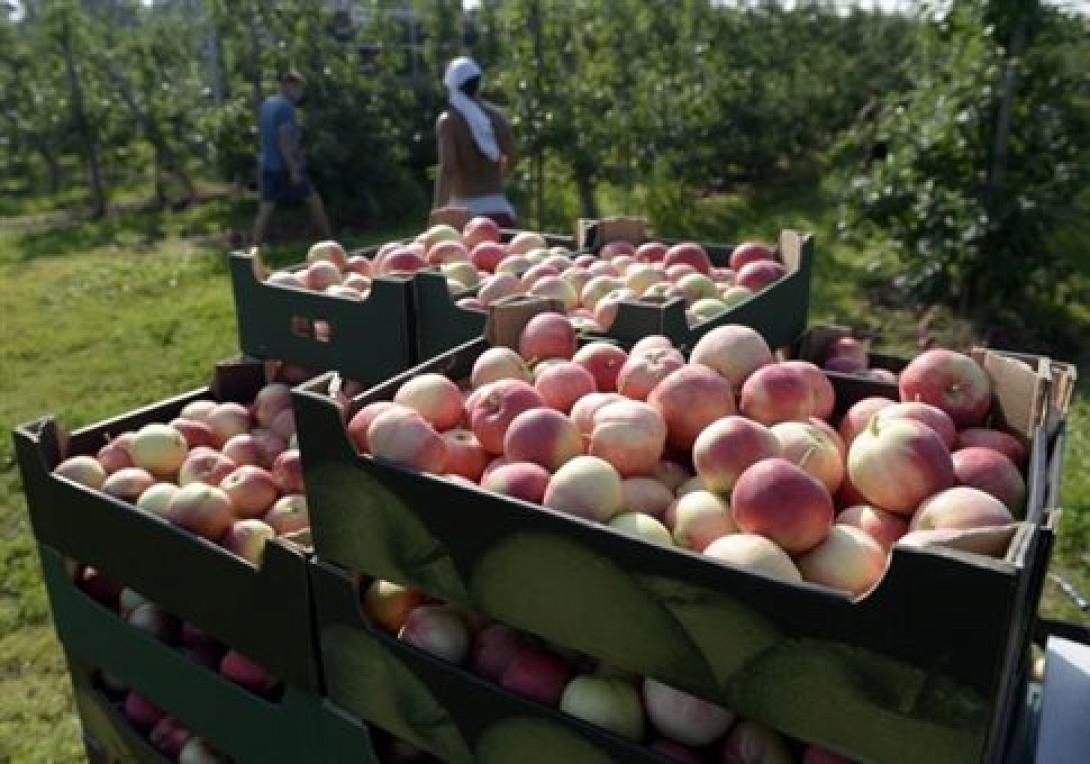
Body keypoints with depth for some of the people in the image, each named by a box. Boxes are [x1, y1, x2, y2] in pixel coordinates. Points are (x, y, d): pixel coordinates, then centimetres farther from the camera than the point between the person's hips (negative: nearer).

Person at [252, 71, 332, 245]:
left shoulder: (266, 104, 14)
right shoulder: (285, 107, -13)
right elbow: (284, 141, -20)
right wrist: (294, 169, -20)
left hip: (267, 165, 8)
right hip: (285, 166, -8)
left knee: (265, 209, 5)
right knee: (314, 200, 6)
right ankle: (329, 241, 14)